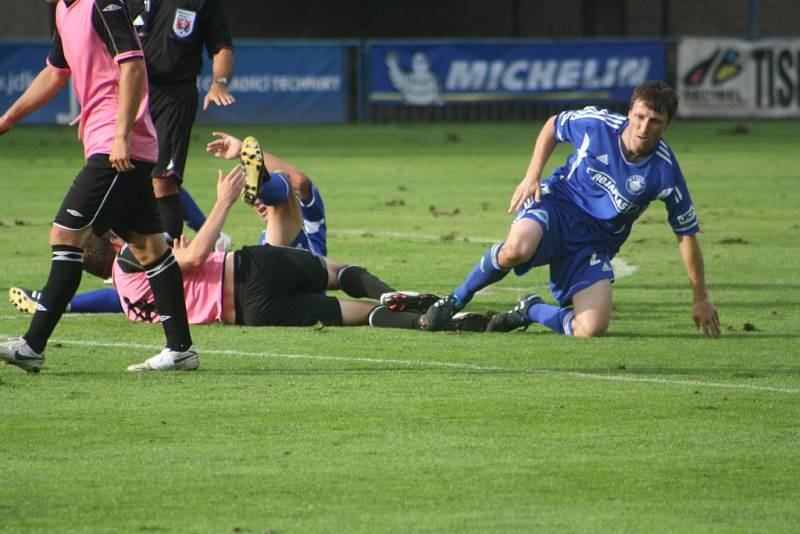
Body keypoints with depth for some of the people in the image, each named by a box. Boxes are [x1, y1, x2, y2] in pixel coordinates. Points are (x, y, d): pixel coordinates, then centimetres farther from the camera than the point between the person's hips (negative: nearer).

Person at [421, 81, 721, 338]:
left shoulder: (665, 172, -13)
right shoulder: (596, 124, -12)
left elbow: (687, 234, -1)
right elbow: (552, 126, 11)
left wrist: (700, 299, 3)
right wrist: (532, 176, -2)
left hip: (595, 242, 1)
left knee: (592, 329, -21)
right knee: (516, 249, -39)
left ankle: (530, 311, 12)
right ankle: (456, 300, -10)